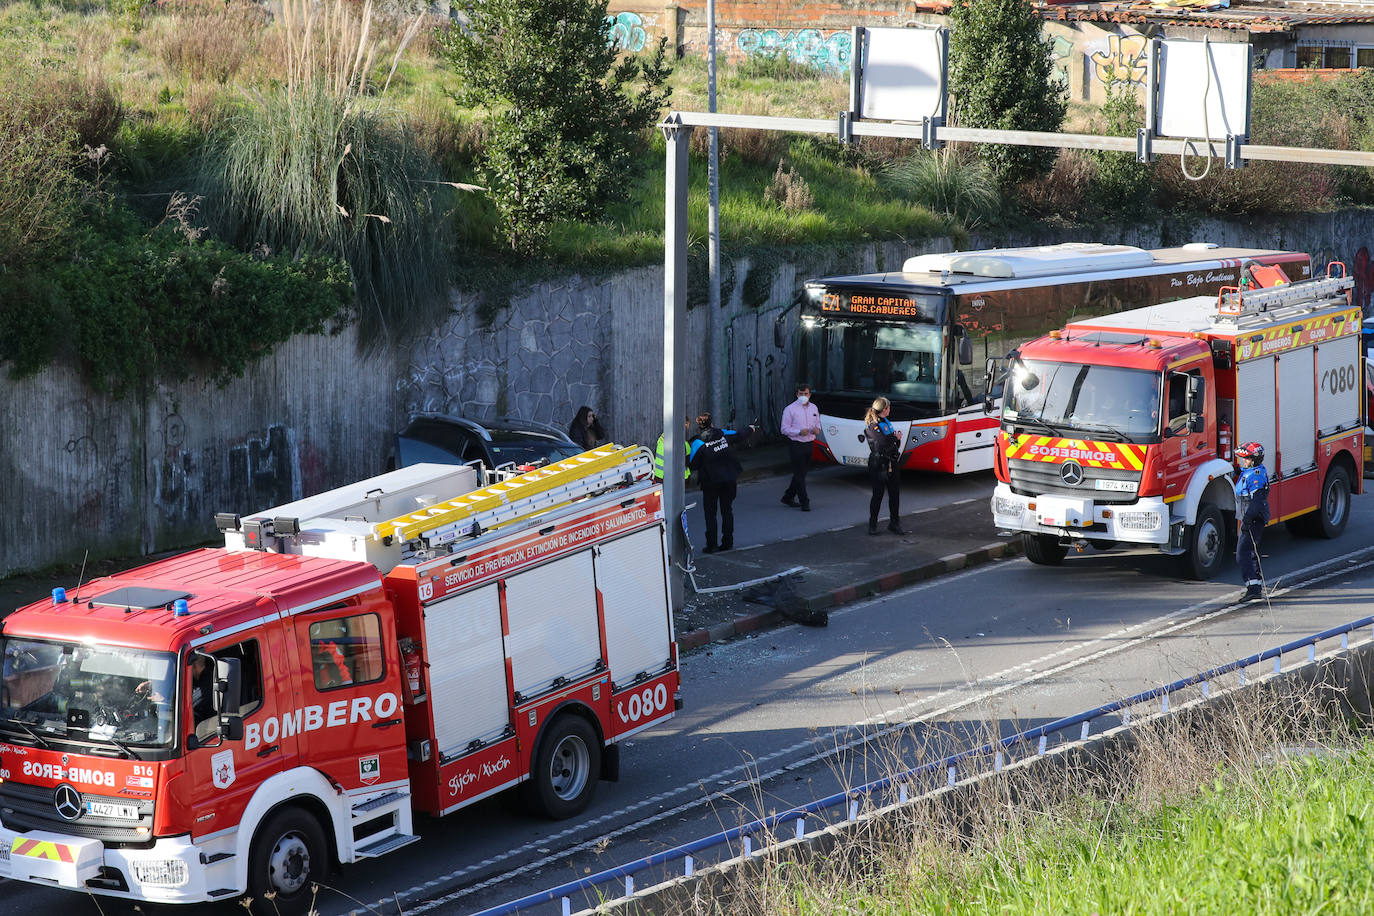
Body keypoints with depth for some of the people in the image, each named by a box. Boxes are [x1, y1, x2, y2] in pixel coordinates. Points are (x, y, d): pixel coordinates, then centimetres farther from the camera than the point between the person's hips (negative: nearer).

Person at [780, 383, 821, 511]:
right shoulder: (790, 409, -7)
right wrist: (799, 432, -23)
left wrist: (817, 430, -3)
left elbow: (818, 424, 22)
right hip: (796, 445, -6)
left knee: (802, 472, 12)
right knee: (799, 474, -6)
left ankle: (788, 497, 26)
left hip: (809, 444, 6)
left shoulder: (813, 408, 12)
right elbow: (785, 429, -9)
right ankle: (804, 502, -4)